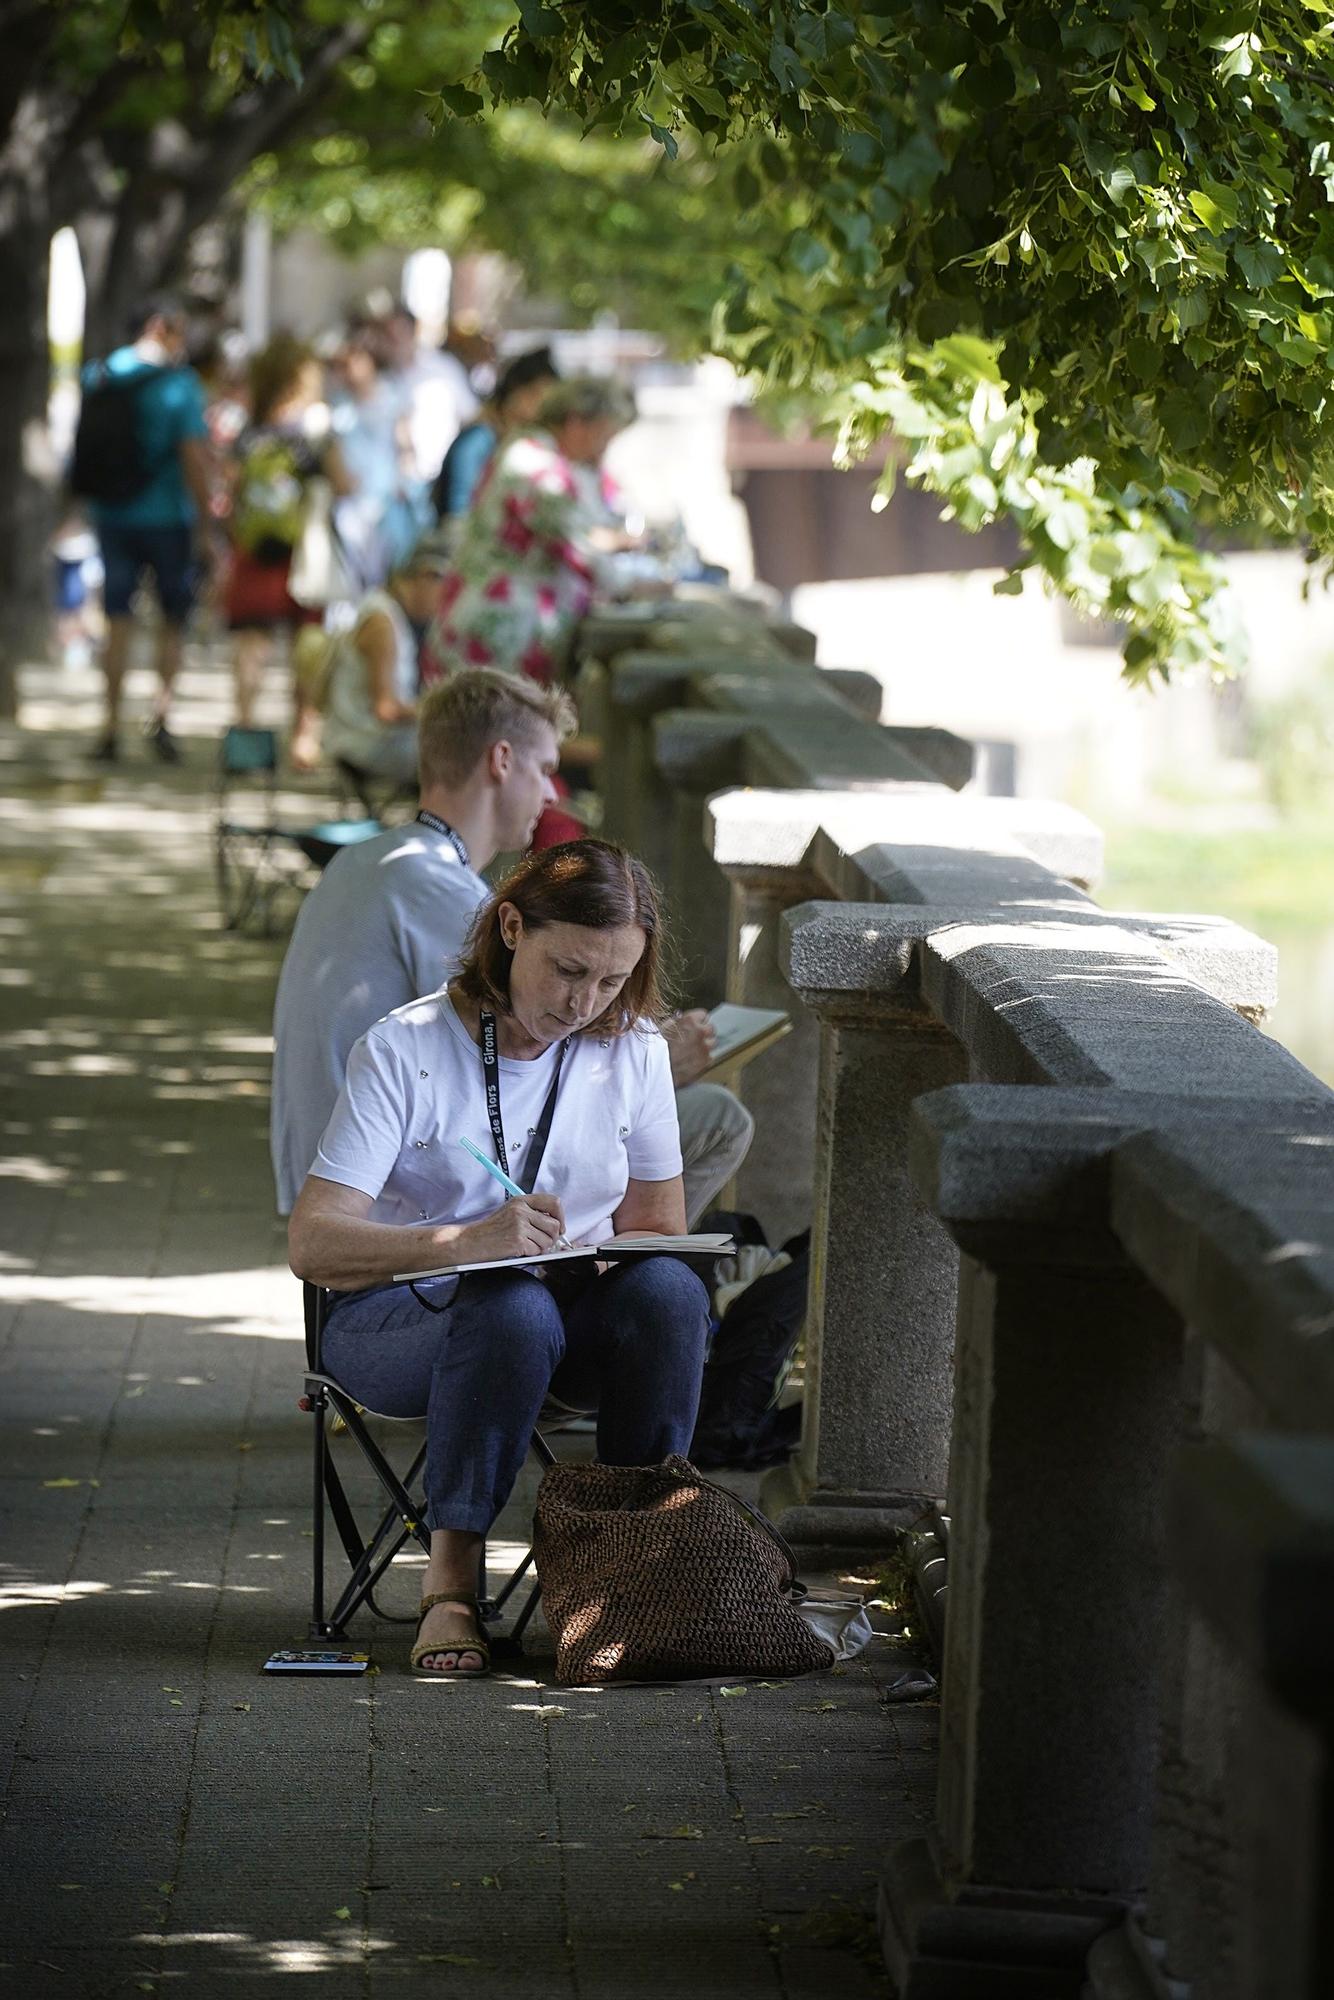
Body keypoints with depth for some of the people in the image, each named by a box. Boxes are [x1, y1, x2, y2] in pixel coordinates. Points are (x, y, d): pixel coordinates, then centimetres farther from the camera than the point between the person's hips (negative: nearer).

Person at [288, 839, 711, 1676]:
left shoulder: (633, 1049, 1)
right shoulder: (407, 1050, -12)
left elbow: (657, 1229, 11)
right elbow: (313, 1244, -19)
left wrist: (594, 1261, -14)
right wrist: (463, 1242, -36)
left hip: (575, 1304, 4)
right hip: (402, 1317, -4)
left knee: (670, 1290, -30)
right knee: (513, 1310, -38)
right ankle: (451, 1583, -28)